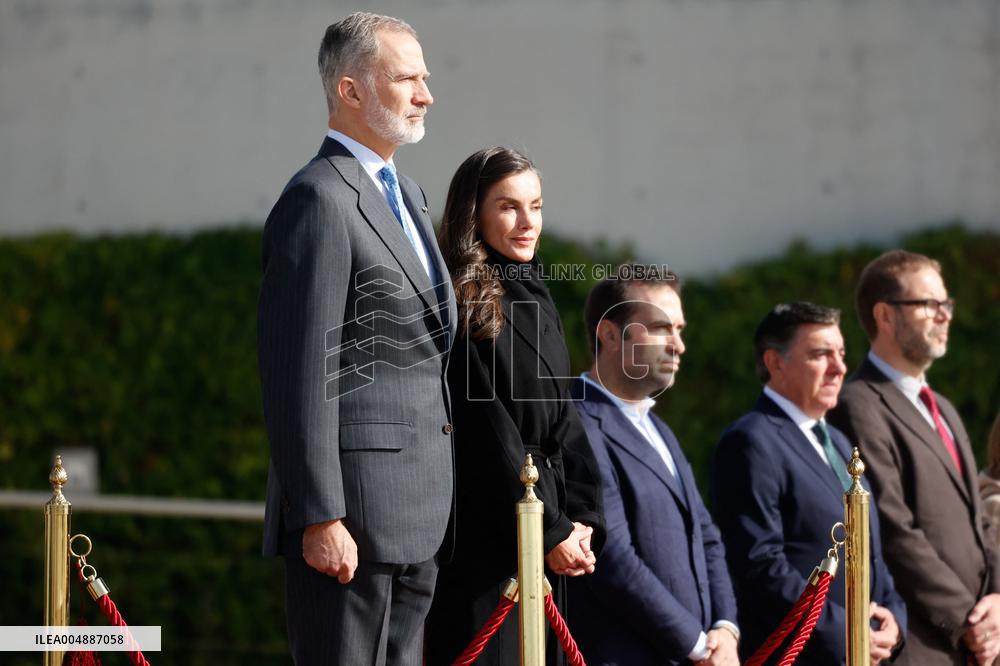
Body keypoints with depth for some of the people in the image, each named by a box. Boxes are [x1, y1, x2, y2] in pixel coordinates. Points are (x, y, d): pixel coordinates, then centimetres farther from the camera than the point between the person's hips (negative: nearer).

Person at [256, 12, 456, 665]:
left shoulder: (407, 194, 19)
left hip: (416, 514, 9)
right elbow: (300, 374, -17)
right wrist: (320, 518, -21)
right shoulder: (318, 200, -12)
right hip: (353, 512, -9)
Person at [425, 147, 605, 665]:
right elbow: (487, 433, -13)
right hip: (484, 535, -7)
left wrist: (583, 519, 1)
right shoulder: (464, 305, -9)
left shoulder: (536, 300, 15)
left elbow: (563, 421, 14)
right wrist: (551, 531, -13)